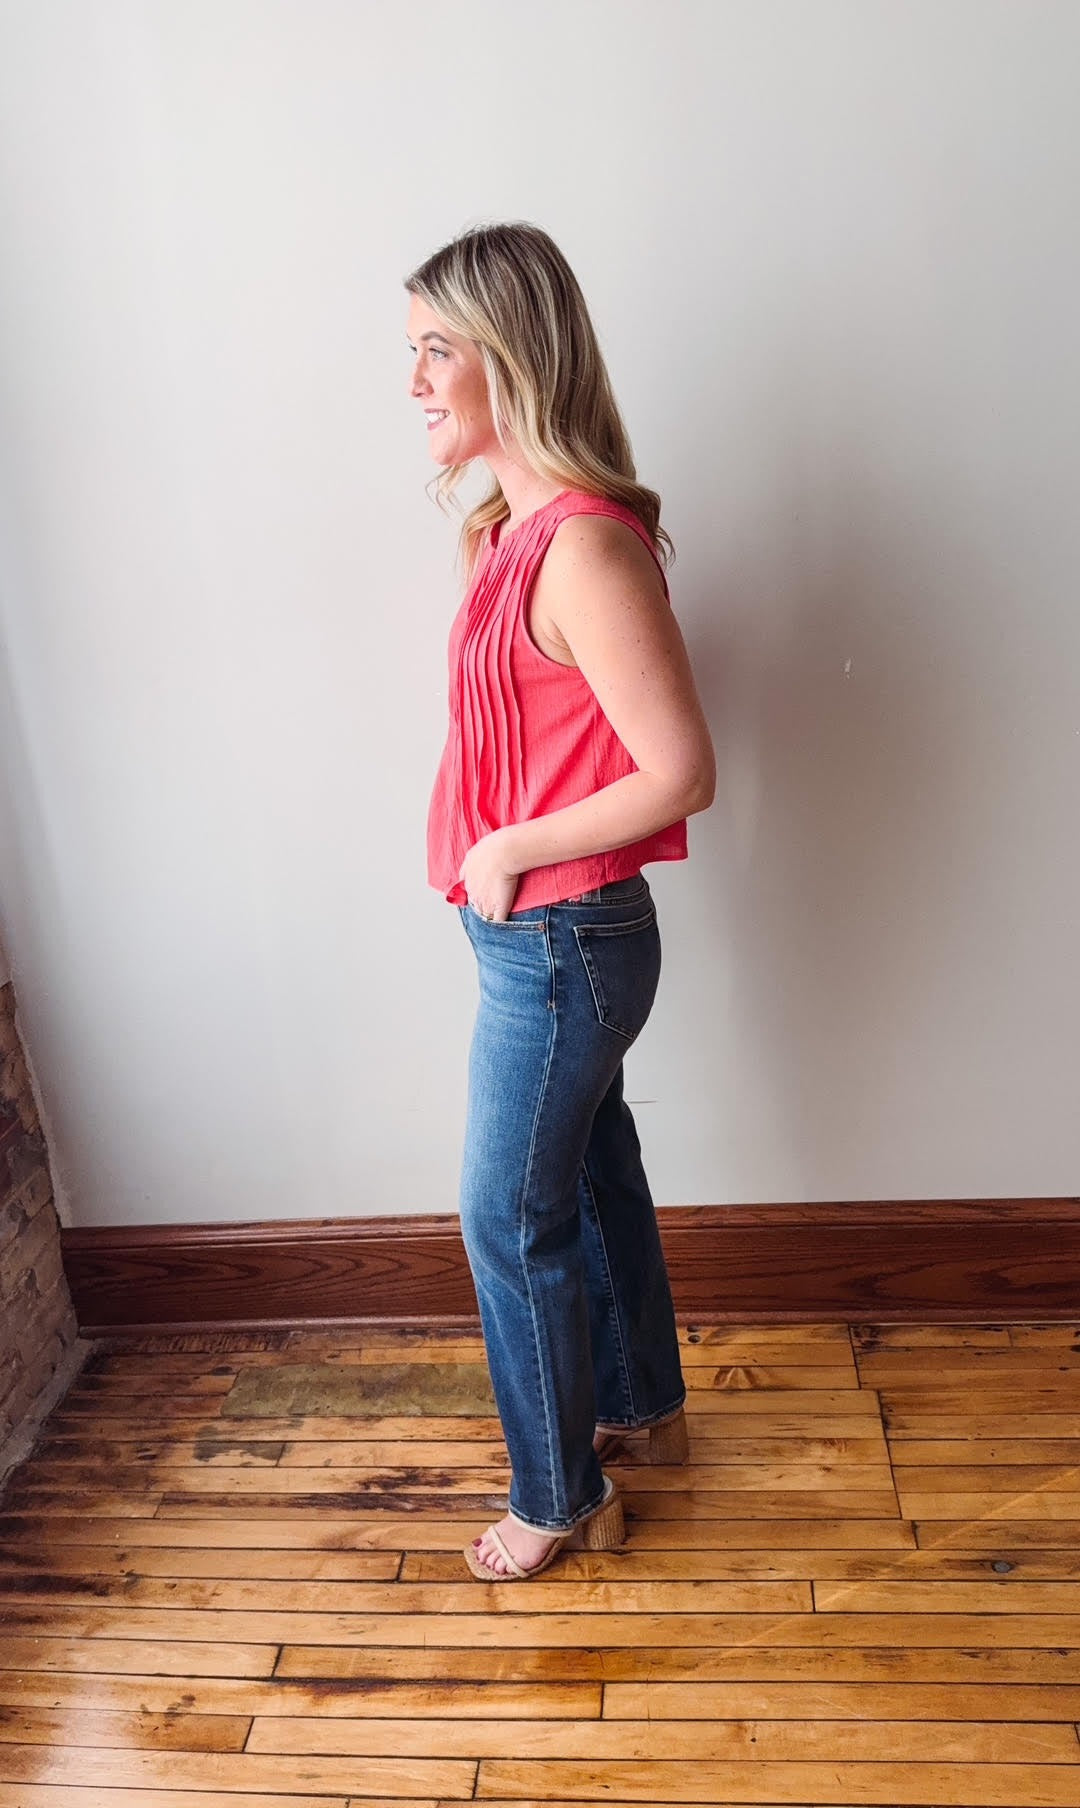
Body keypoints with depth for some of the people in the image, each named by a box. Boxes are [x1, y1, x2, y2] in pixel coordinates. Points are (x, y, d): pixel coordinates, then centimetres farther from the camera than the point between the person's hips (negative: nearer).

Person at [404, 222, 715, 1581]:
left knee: (512, 1219, 7)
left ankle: (561, 1496, 30)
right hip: (545, 935, 9)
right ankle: (644, 1404, 46)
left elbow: (680, 772, -25)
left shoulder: (583, 545, -23)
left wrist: (510, 851, -17)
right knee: (593, 1171, 23)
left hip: (558, 944, -9)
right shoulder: (516, 526, 7)